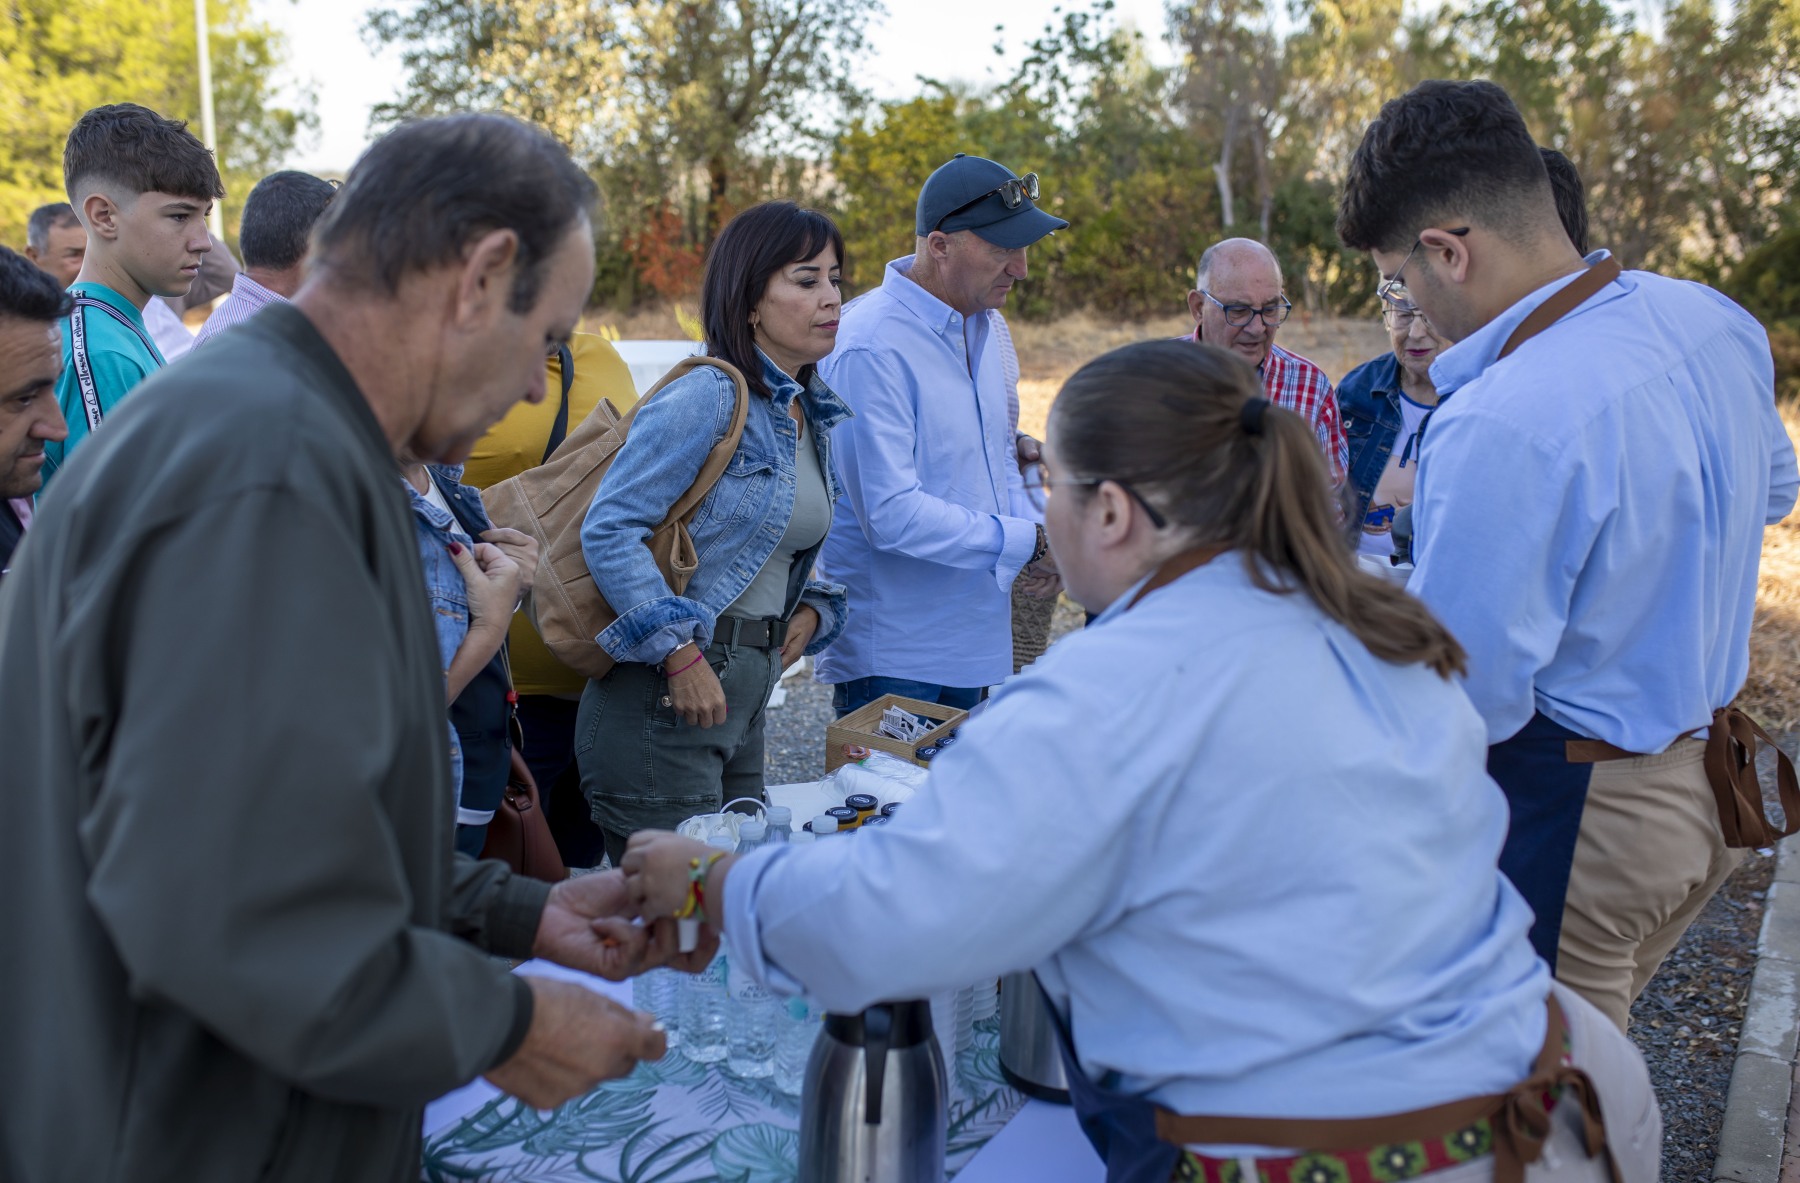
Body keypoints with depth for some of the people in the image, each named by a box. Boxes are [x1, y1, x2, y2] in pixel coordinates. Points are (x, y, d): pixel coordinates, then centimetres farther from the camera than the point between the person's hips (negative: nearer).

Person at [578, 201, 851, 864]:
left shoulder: (817, 416, 12)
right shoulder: (707, 397, -14)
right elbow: (609, 530, -20)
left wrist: (813, 611, 4)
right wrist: (681, 653, -22)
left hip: (747, 698, 9)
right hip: (663, 698, -8)